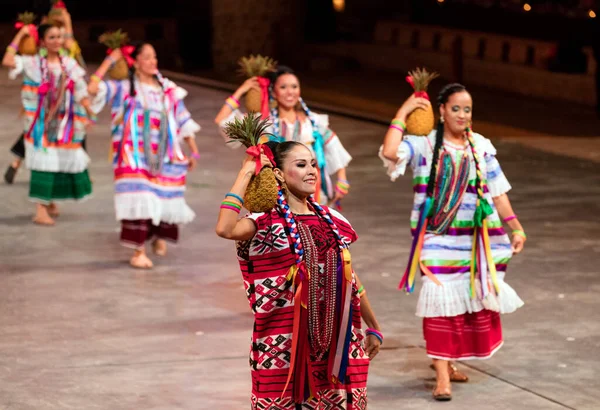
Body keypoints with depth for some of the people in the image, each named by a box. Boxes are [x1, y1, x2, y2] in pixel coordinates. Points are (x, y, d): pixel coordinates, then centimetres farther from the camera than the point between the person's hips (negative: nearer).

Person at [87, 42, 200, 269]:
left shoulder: (168, 90, 8)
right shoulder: (124, 88, -1)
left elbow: (184, 121, 13)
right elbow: (93, 88, -15)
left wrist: (194, 152, 12)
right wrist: (110, 61, -11)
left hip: (164, 158, 4)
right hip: (136, 158, -4)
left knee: (164, 199, 9)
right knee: (139, 201, -13)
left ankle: (159, 236, 39)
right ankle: (138, 252, -7)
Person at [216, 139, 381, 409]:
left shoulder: (331, 219, 10)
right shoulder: (265, 222, -6)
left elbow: (349, 278, 18)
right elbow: (225, 229, -28)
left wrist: (373, 327, 22)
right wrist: (246, 173, -19)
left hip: (333, 337, 5)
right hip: (284, 342, -5)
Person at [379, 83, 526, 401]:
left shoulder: (481, 147, 7)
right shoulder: (424, 144, -5)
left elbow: (497, 191, 11)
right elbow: (390, 152, -24)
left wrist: (516, 228, 8)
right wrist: (402, 114, -18)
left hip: (475, 238, 4)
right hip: (437, 237, -4)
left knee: (470, 301, 9)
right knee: (440, 301, -8)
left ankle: (446, 359, 31)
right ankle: (442, 377, -4)